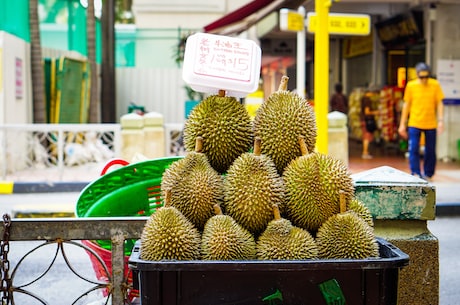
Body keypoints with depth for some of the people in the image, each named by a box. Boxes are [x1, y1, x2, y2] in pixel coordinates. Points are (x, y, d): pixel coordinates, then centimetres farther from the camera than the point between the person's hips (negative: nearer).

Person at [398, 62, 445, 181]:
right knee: (413, 150, -7)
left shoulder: (435, 85, -2)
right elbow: (406, 105, 4)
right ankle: (415, 174, -3)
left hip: (431, 125, 1)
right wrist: (402, 124, 4)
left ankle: (427, 174, 20)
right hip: (414, 124, -1)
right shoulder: (411, 85, -2)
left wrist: (441, 120, -9)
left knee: (430, 151, 7)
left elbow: (439, 104, 2)